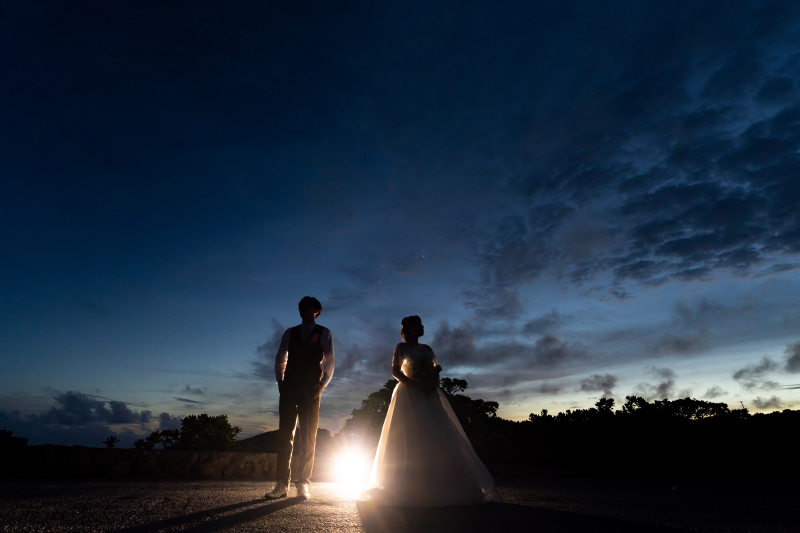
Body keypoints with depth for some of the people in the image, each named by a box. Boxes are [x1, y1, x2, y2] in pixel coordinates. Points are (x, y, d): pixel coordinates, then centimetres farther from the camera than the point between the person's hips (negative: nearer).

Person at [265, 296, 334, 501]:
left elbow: (329, 362, 1)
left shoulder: (323, 333, 4)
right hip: (289, 389, 3)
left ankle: (303, 484, 9)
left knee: (308, 438, 1)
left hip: (310, 391, -2)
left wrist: (322, 385, -8)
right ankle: (282, 484, 7)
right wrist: (280, 381, 3)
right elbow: (280, 359, 16)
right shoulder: (290, 333, 13)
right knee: (284, 435, 1)